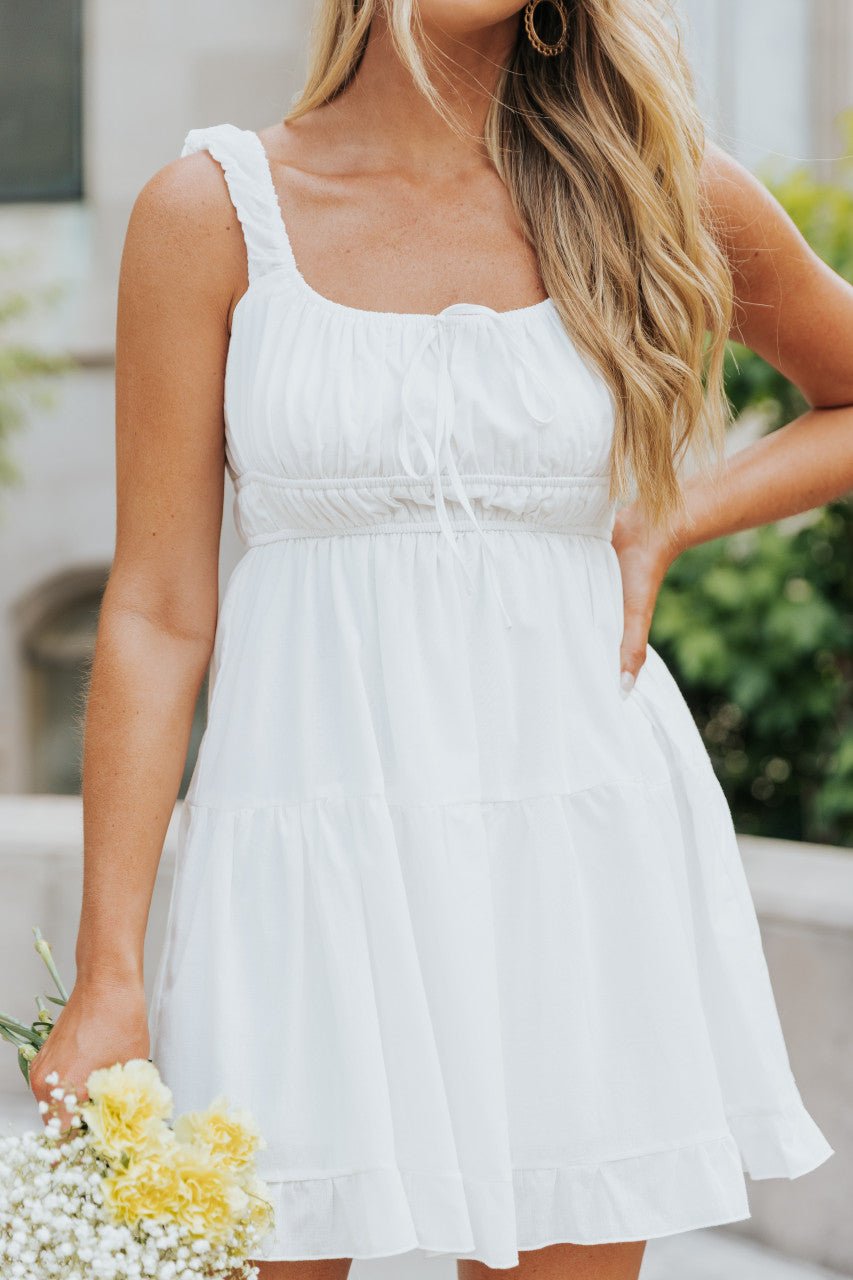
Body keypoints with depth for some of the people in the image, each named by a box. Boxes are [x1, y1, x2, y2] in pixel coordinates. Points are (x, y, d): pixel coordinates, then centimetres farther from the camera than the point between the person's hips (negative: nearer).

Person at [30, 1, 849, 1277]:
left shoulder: (661, 198, 4)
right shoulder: (214, 209, 0)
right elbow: (157, 613, -1)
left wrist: (666, 518, 2)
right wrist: (106, 974, -4)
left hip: (582, 859, 2)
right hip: (311, 868, -1)